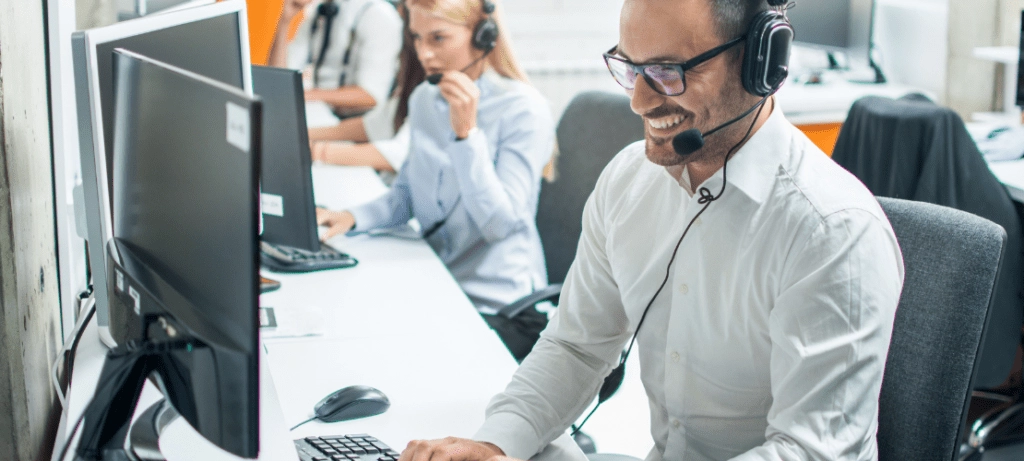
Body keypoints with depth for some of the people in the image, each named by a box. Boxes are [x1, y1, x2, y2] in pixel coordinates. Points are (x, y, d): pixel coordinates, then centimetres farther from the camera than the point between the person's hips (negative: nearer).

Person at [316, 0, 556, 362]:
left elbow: (500, 223, -20)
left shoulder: (524, 110, -13)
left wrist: (466, 132, -26)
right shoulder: (424, 99, 8)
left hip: (499, 309, -6)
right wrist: (353, 217, -4)